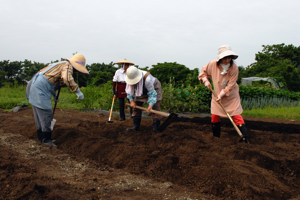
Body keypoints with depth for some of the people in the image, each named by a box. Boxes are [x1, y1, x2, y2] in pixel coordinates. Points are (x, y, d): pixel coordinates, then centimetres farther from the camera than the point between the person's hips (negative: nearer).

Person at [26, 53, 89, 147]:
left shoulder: (60, 65, 20)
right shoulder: (67, 65, -10)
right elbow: (67, 78, -34)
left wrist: (54, 94, 33)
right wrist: (78, 91, -31)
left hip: (34, 87, 10)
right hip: (39, 90, -10)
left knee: (40, 115, 16)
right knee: (46, 114, -5)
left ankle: (41, 137, 26)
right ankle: (46, 139, 2)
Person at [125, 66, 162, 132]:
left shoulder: (147, 79, -41)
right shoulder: (131, 76, -25)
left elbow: (152, 93, -36)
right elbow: (129, 90, -11)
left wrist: (150, 106, -44)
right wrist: (131, 101, -19)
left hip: (153, 88, -5)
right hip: (142, 90, 6)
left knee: (155, 107, -14)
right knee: (136, 106, 0)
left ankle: (156, 128, -12)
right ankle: (136, 126, 5)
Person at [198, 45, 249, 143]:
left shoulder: (234, 68, -20)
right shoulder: (212, 64, -14)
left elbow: (230, 85, -18)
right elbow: (204, 71, 7)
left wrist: (222, 94, -23)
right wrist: (206, 80, -9)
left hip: (231, 96, -3)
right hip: (217, 95, 3)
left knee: (236, 115, -9)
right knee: (215, 116, 6)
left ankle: (244, 137, -7)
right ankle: (216, 137, 23)